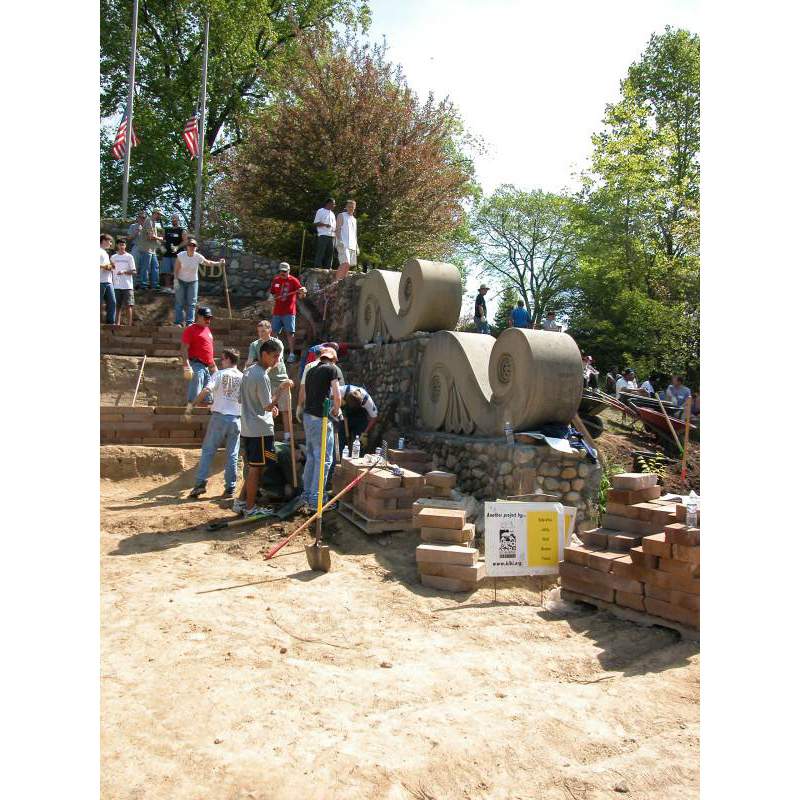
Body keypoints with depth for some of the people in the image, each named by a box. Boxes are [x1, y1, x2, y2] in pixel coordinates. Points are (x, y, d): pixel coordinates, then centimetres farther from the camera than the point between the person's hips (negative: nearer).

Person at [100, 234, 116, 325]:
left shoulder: (106, 253, 26)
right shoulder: (99, 251, -2)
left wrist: (111, 267, 10)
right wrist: (104, 266, -14)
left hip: (109, 282, 8)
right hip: (101, 281, -8)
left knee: (112, 302, 0)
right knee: (99, 303, -6)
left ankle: (111, 322, 1)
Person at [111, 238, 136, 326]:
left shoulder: (129, 257, 4)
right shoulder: (113, 257, 13)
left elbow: (134, 272, -2)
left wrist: (124, 271, -15)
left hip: (127, 286, -3)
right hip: (116, 286, 3)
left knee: (128, 305, -5)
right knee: (118, 306, 5)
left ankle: (129, 324, -3)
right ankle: (117, 324, 9)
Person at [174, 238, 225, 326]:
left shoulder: (198, 257, -13)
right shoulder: (180, 255, -15)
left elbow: (208, 263, -2)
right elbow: (176, 269, -8)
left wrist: (218, 263, -16)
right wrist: (176, 280, -11)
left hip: (193, 282, 1)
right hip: (181, 281, -1)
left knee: (191, 303, 1)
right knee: (179, 302, 0)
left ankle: (190, 322, 6)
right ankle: (178, 322, 6)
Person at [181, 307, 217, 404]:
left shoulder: (207, 329, 20)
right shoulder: (191, 329, -5)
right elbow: (184, 349, -12)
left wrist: (213, 366, 26)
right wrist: (187, 366, -21)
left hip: (207, 367, 8)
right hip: (196, 366, -8)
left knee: (207, 399, 10)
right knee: (194, 397, -11)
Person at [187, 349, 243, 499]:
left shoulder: (219, 374, -2)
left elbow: (206, 390, -15)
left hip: (219, 417, -3)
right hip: (236, 419, 3)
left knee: (207, 451, 4)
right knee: (232, 456, 6)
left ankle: (200, 483, -2)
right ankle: (230, 488, 7)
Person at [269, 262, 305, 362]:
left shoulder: (293, 280, -4)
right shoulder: (276, 280, 10)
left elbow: (301, 295, -8)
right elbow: (271, 293, 23)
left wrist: (302, 292, -31)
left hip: (289, 312, -5)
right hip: (277, 312, 5)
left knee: (290, 333, -5)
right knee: (275, 332, 9)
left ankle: (291, 354, -2)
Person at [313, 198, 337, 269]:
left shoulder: (332, 214, 23)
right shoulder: (320, 211, 3)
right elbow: (315, 223, -3)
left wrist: (336, 230, 4)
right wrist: (325, 224, -19)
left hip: (331, 236, 7)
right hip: (323, 236, -6)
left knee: (330, 253, 4)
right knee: (320, 252, -10)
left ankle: (328, 268, 7)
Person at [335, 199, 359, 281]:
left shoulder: (354, 219, 25)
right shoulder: (342, 216, 5)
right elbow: (338, 229, -5)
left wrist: (357, 245, 20)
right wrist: (339, 240, -18)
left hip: (352, 245, 8)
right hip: (344, 244, -8)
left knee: (348, 265, 5)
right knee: (345, 263, -21)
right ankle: (337, 281, -23)